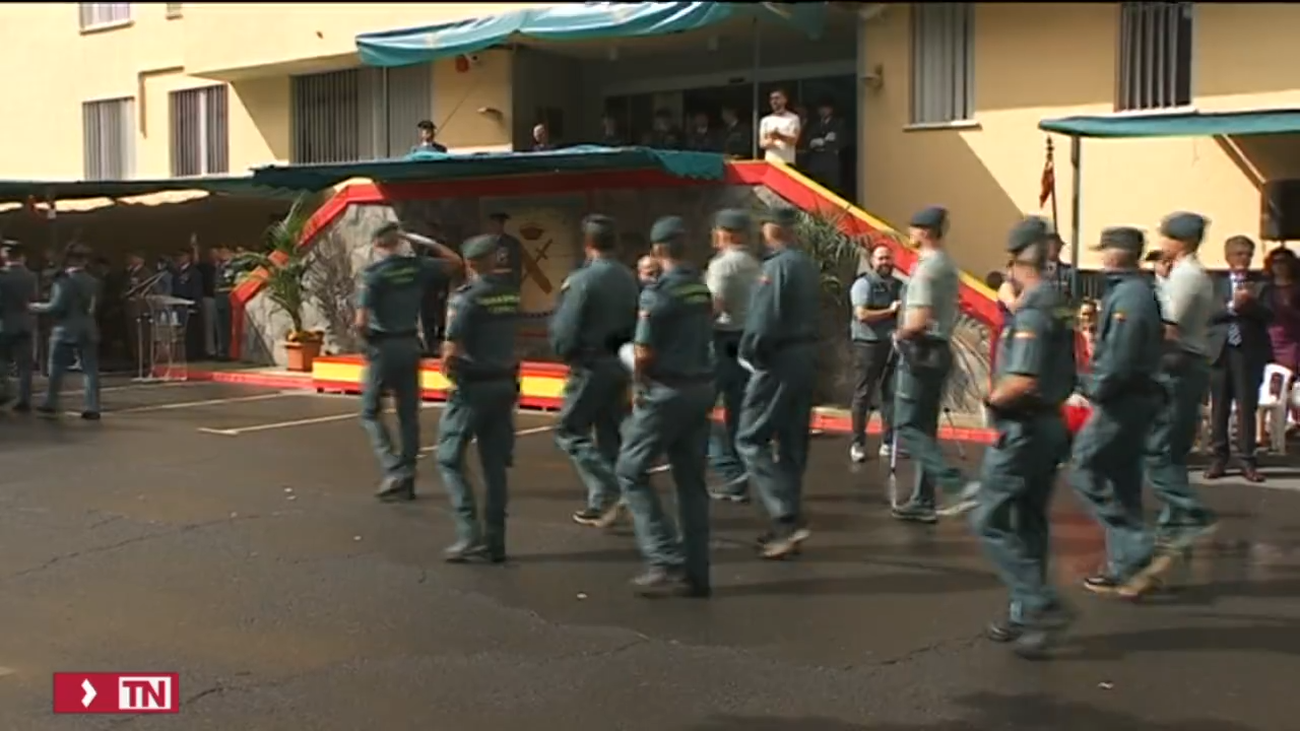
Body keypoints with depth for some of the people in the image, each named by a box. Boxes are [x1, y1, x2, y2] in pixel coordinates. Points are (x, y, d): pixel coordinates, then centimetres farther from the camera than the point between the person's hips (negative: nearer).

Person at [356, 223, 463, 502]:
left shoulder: (373, 273, -12)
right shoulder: (416, 267, 0)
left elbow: (361, 322, -18)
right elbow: (454, 260, 17)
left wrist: (368, 339, 2)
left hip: (383, 347, -4)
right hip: (410, 345, 4)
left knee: (370, 413, 8)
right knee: (409, 414, 12)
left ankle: (395, 470, -8)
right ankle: (406, 480, 15)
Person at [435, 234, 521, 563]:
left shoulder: (466, 298, -14)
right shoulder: (511, 292, 3)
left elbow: (452, 352, -17)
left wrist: (448, 369, 3)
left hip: (472, 387, -6)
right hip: (504, 384, 6)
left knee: (449, 459, 5)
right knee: (495, 464, 10)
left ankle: (470, 534, -5)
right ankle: (494, 541, 13)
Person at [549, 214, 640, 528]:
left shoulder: (582, 280, -16)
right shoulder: (628, 278, 3)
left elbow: (564, 333, -14)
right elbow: (635, 324, 5)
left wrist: (565, 353, 3)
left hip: (591, 367, -7)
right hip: (620, 366, 7)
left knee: (570, 431, 4)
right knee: (610, 434, 14)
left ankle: (608, 492, -10)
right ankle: (602, 503, 17)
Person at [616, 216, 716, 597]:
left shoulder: (659, 291, -14)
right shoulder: (702, 289, 9)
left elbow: (644, 354, -16)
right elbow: (704, 340, 10)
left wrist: (640, 385, 1)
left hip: (667, 392, -7)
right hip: (701, 388, 7)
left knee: (631, 470, 3)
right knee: (691, 479, 11)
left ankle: (666, 562, -5)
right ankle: (695, 573, 13)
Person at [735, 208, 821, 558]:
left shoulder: (775, 266, -14)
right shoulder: (809, 266, 13)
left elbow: (763, 322, -20)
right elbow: (812, 316, 13)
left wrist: (750, 352, -7)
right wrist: (804, 346, 11)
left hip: (779, 360, -9)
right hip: (806, 357, 9)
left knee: (750, 439, -5)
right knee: (793, 442, 12)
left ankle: (787, 518, -14)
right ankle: (788, 522, 17)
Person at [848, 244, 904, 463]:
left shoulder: (898, 285, 13)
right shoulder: (864, 283, -5)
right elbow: (862, 315, -16)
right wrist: (890, 311, -12)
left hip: (890, 345, 5)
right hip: (868, 344, -5)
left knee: (890, 393, 5)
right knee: (863, 394, -2)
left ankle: (888, 442, 10)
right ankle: (858, 444, 3)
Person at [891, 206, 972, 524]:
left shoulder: (926, 269, -16)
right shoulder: (948, 266, 13)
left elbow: (918, 321, -24)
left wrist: (899, 334, -5)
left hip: (920, 352, -9)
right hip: (940, 350, 9)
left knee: (907, 427, -6)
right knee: (925, 427, 12)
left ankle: (955, 482, -18)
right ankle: (923, 501, 15)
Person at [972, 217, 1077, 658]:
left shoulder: (1032, 311, -19)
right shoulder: (1057, 305, 11)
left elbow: (1022, 381, -28)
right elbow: (1065, 376, 19)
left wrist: (993, 399, -11)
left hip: (1023, 428, -10)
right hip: (1050, 423, 10)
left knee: (989, 521, -3)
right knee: (1029, 523, 15)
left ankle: (1041, 605, -8)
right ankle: (1026, 614, 21)